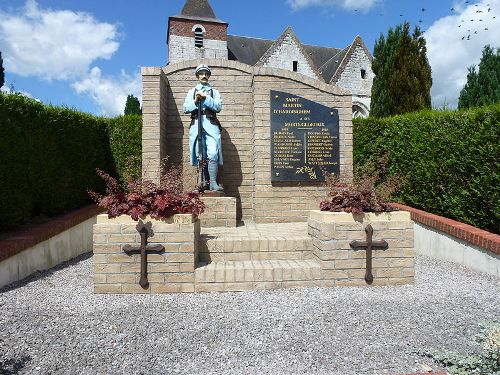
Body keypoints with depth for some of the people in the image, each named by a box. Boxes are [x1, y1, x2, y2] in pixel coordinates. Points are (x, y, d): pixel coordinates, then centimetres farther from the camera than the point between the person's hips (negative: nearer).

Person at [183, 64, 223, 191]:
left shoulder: (214, 92, 18)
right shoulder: (192, 92, 22)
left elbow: (218, 107, 1)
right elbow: (186, 109, 11)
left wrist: (205, 98, -8)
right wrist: (195, 101, -5)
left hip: (211, 124, -1)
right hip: (196, 124, 2)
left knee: (213, 154, -15)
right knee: (200, 156, -1)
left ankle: (213, 183, -14)